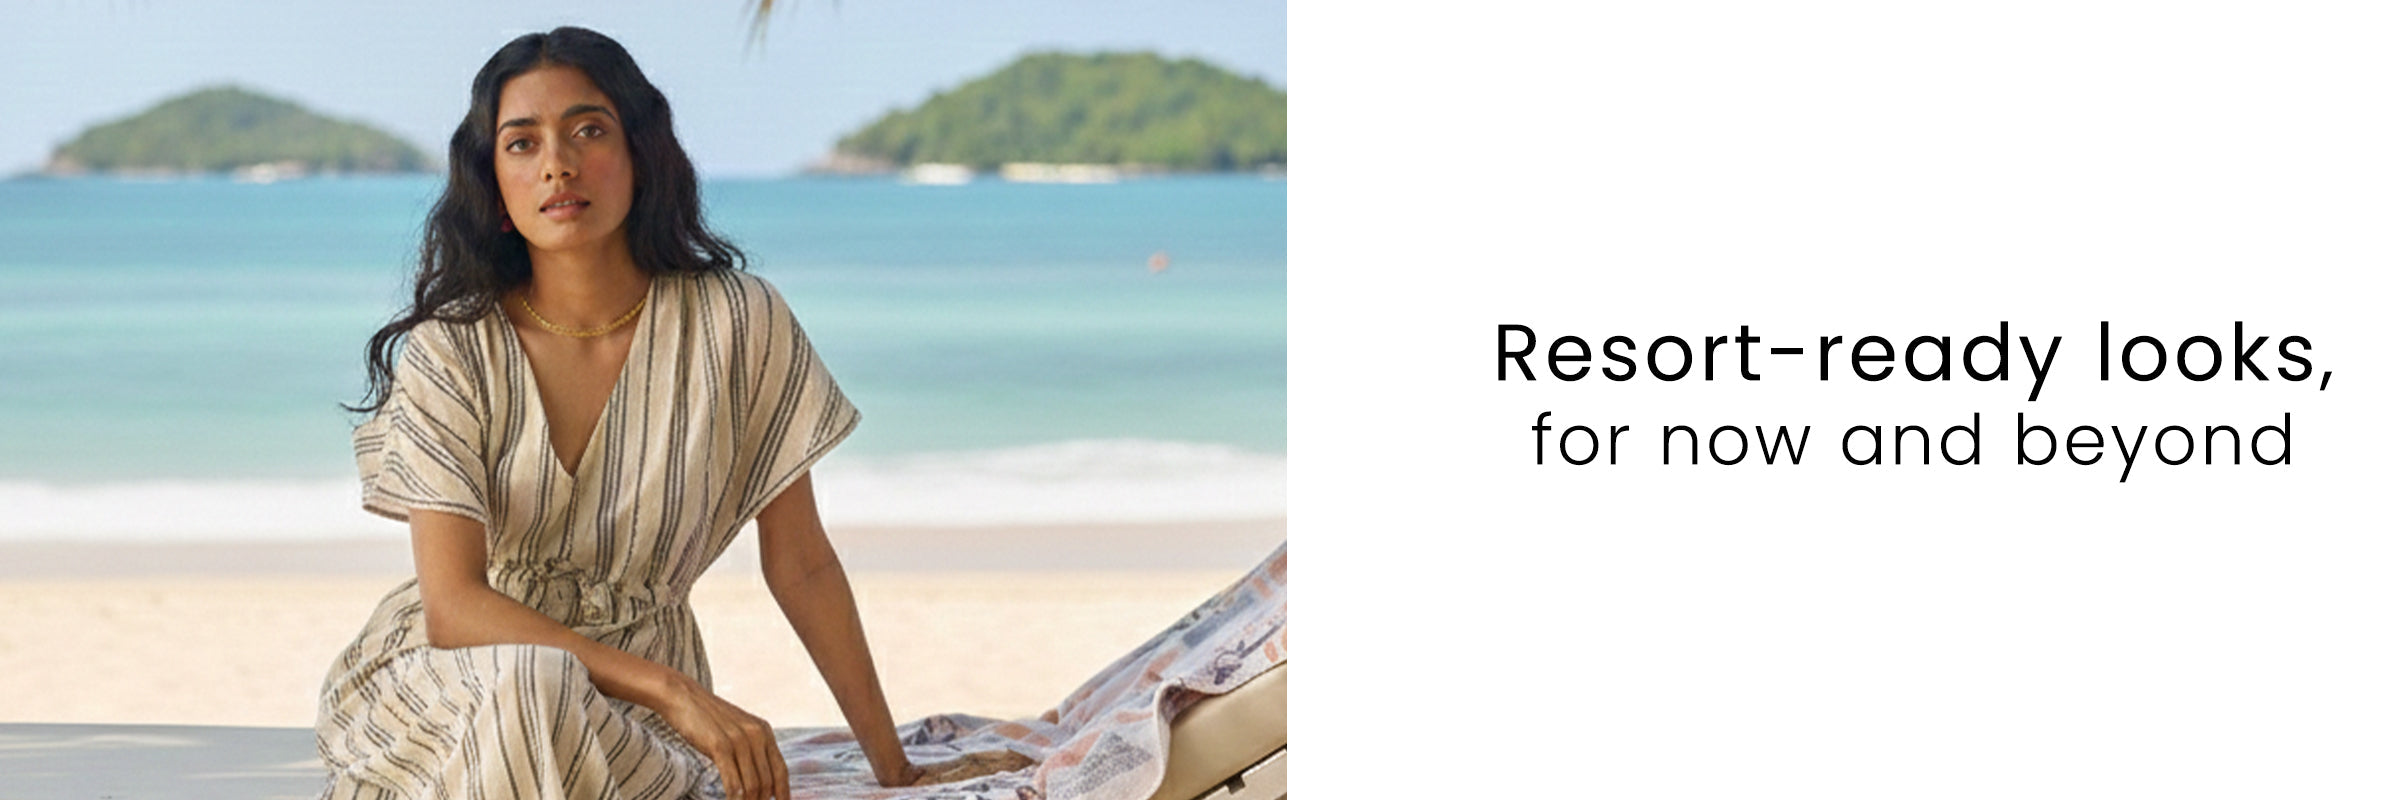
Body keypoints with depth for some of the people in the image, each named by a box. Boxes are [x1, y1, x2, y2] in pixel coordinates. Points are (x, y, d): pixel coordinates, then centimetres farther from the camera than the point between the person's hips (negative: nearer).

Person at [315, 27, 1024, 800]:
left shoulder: (738, 323, -6)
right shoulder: (449, 352, -9)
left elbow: (801, 565, 4)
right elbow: (455, 606, -16)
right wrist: (675, 692, -27)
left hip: (630, 710, 1)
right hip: (445, 677, -1)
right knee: (528, 683, -36)